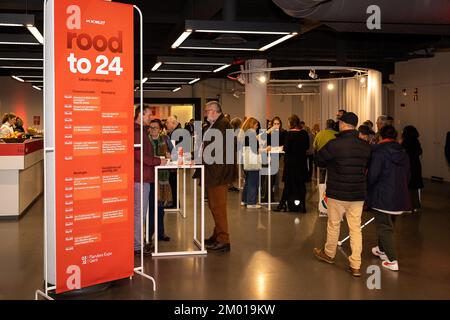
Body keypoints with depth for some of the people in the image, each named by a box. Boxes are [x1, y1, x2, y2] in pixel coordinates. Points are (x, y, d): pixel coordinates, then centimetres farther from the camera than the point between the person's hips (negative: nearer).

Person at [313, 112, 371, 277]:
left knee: (334, 225, 15)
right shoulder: (366, 146, -1)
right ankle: (356, 265, 9)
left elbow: (319, 160, -3)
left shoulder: (334, 144, -16)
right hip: (358, 194, 4)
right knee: (356, 228, 8)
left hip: (337, 193, -4)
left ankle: (329, 254, 35)